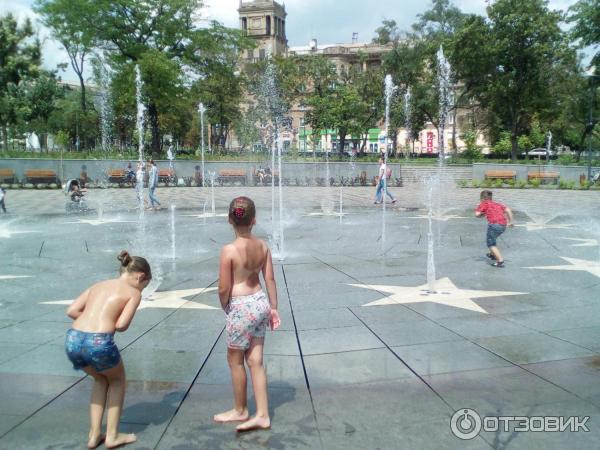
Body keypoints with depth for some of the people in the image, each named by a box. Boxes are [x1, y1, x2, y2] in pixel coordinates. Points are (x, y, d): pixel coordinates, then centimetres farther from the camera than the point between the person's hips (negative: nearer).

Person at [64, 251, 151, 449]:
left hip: (72, 340, 6)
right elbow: (121, 325, -5)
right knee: (117, 380, 27)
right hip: (99, 343, -6)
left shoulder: (99, 285, 23)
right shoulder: (134, 293, 7)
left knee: (101, 379, 34)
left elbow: (71, 311, 14)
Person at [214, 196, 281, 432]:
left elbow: (224, 288, -15)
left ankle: (240, 410, 31)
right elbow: (270, 279, 4)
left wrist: (225, 307, 4)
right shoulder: (262, 246, -1)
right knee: (255, 361, 13)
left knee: (235, 360, 14)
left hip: (241, 307, -6)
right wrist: (273, 308, 13)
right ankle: (262, 415, 17)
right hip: (261, 302, 6)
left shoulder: (229, 250, -18)